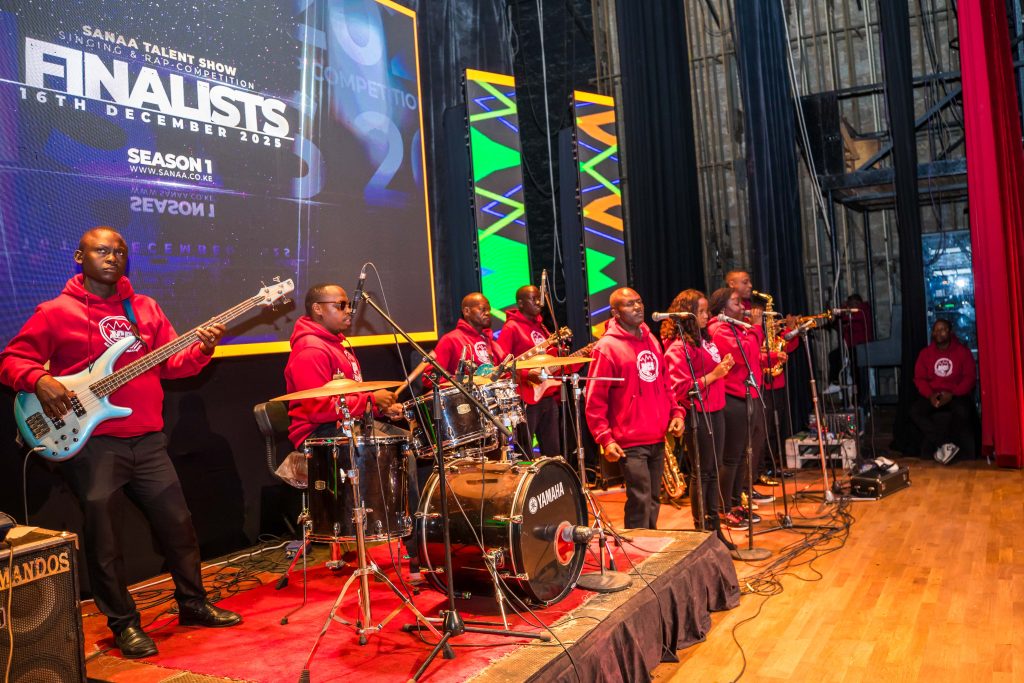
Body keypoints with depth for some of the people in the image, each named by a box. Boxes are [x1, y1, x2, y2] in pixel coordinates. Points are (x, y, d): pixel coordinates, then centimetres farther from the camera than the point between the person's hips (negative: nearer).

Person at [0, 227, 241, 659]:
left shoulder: (145, 308, 11)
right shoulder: (55, 313, -1)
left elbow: (172, 363, 8)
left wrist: (202, 350, -10)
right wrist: (38, 381, -21)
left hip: (147, 439, 4)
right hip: (90, 442, -4)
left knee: (177, 523, 10)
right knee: (104, 538, 4)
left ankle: (192, 603, 27)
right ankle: (124, 623, 20)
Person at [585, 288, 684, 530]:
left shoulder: (651, 340, 13)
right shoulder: (607, 347, -9)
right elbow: (594, 400, -10)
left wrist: (676, 412, 7)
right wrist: (605, 439, -16)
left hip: (658, 438, 7)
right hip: (630, 442, -7)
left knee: (653, 500, 14)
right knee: (640, 501, -8)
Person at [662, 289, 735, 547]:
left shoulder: (704, 339, 13)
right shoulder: (678, 348, -14)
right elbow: (681, 389, -19)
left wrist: (724, 367, 6)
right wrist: (712, 375, -21)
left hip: (715, 411, 9)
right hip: (697, 416, -8)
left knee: (713, 472, 14)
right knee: (701, 474, 0)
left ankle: (714, 528, 23)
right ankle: (701, 532, 12)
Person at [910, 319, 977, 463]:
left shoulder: (963, 351, 0)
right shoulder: (925, 353, 7)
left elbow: (970, 377, -5)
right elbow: (919, 378, 4)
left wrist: (952, 394, -19)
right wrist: (930, 395, -15)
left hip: (956, 395, -2)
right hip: (932, 395, 3)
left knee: (963, 412, -37)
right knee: (914, 411, -27)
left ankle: (942, 445, -19)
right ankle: (946, 444, -28)